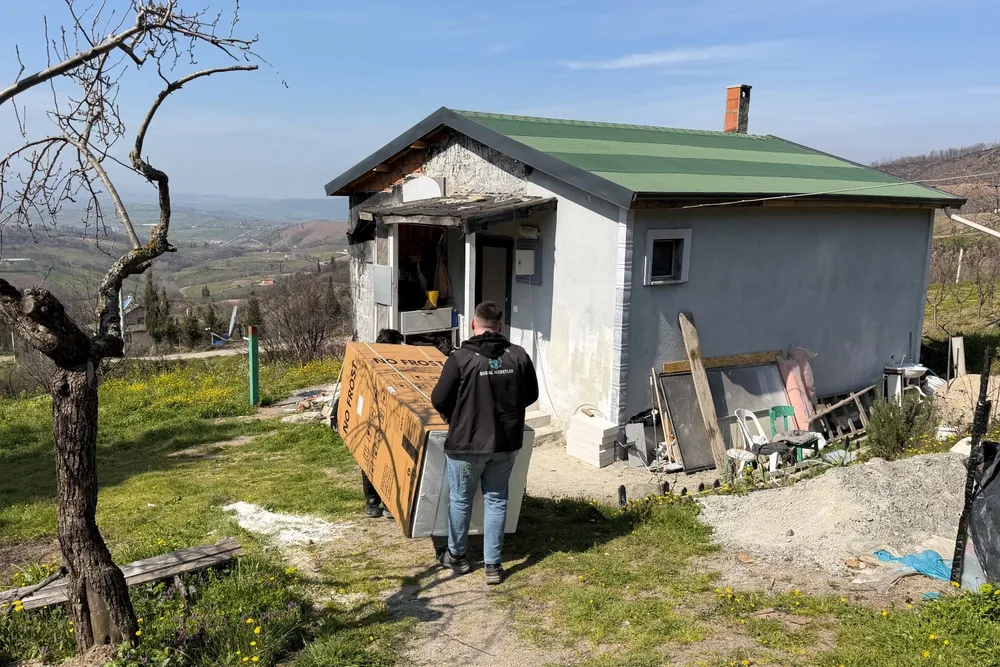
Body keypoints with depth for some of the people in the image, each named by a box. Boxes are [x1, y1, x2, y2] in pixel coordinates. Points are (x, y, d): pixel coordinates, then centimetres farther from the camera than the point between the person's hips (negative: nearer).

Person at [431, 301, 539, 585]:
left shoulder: (460, 358, -16)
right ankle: (493, 565, 19)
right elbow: (531, 395, 7)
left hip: (467, 442, -3)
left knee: (460, 499, 16)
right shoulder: (519, 355, -5)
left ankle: (456, 556, 32)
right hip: (506, 442, 3)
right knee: (496, 500, 15)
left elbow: (439, 400, -9)